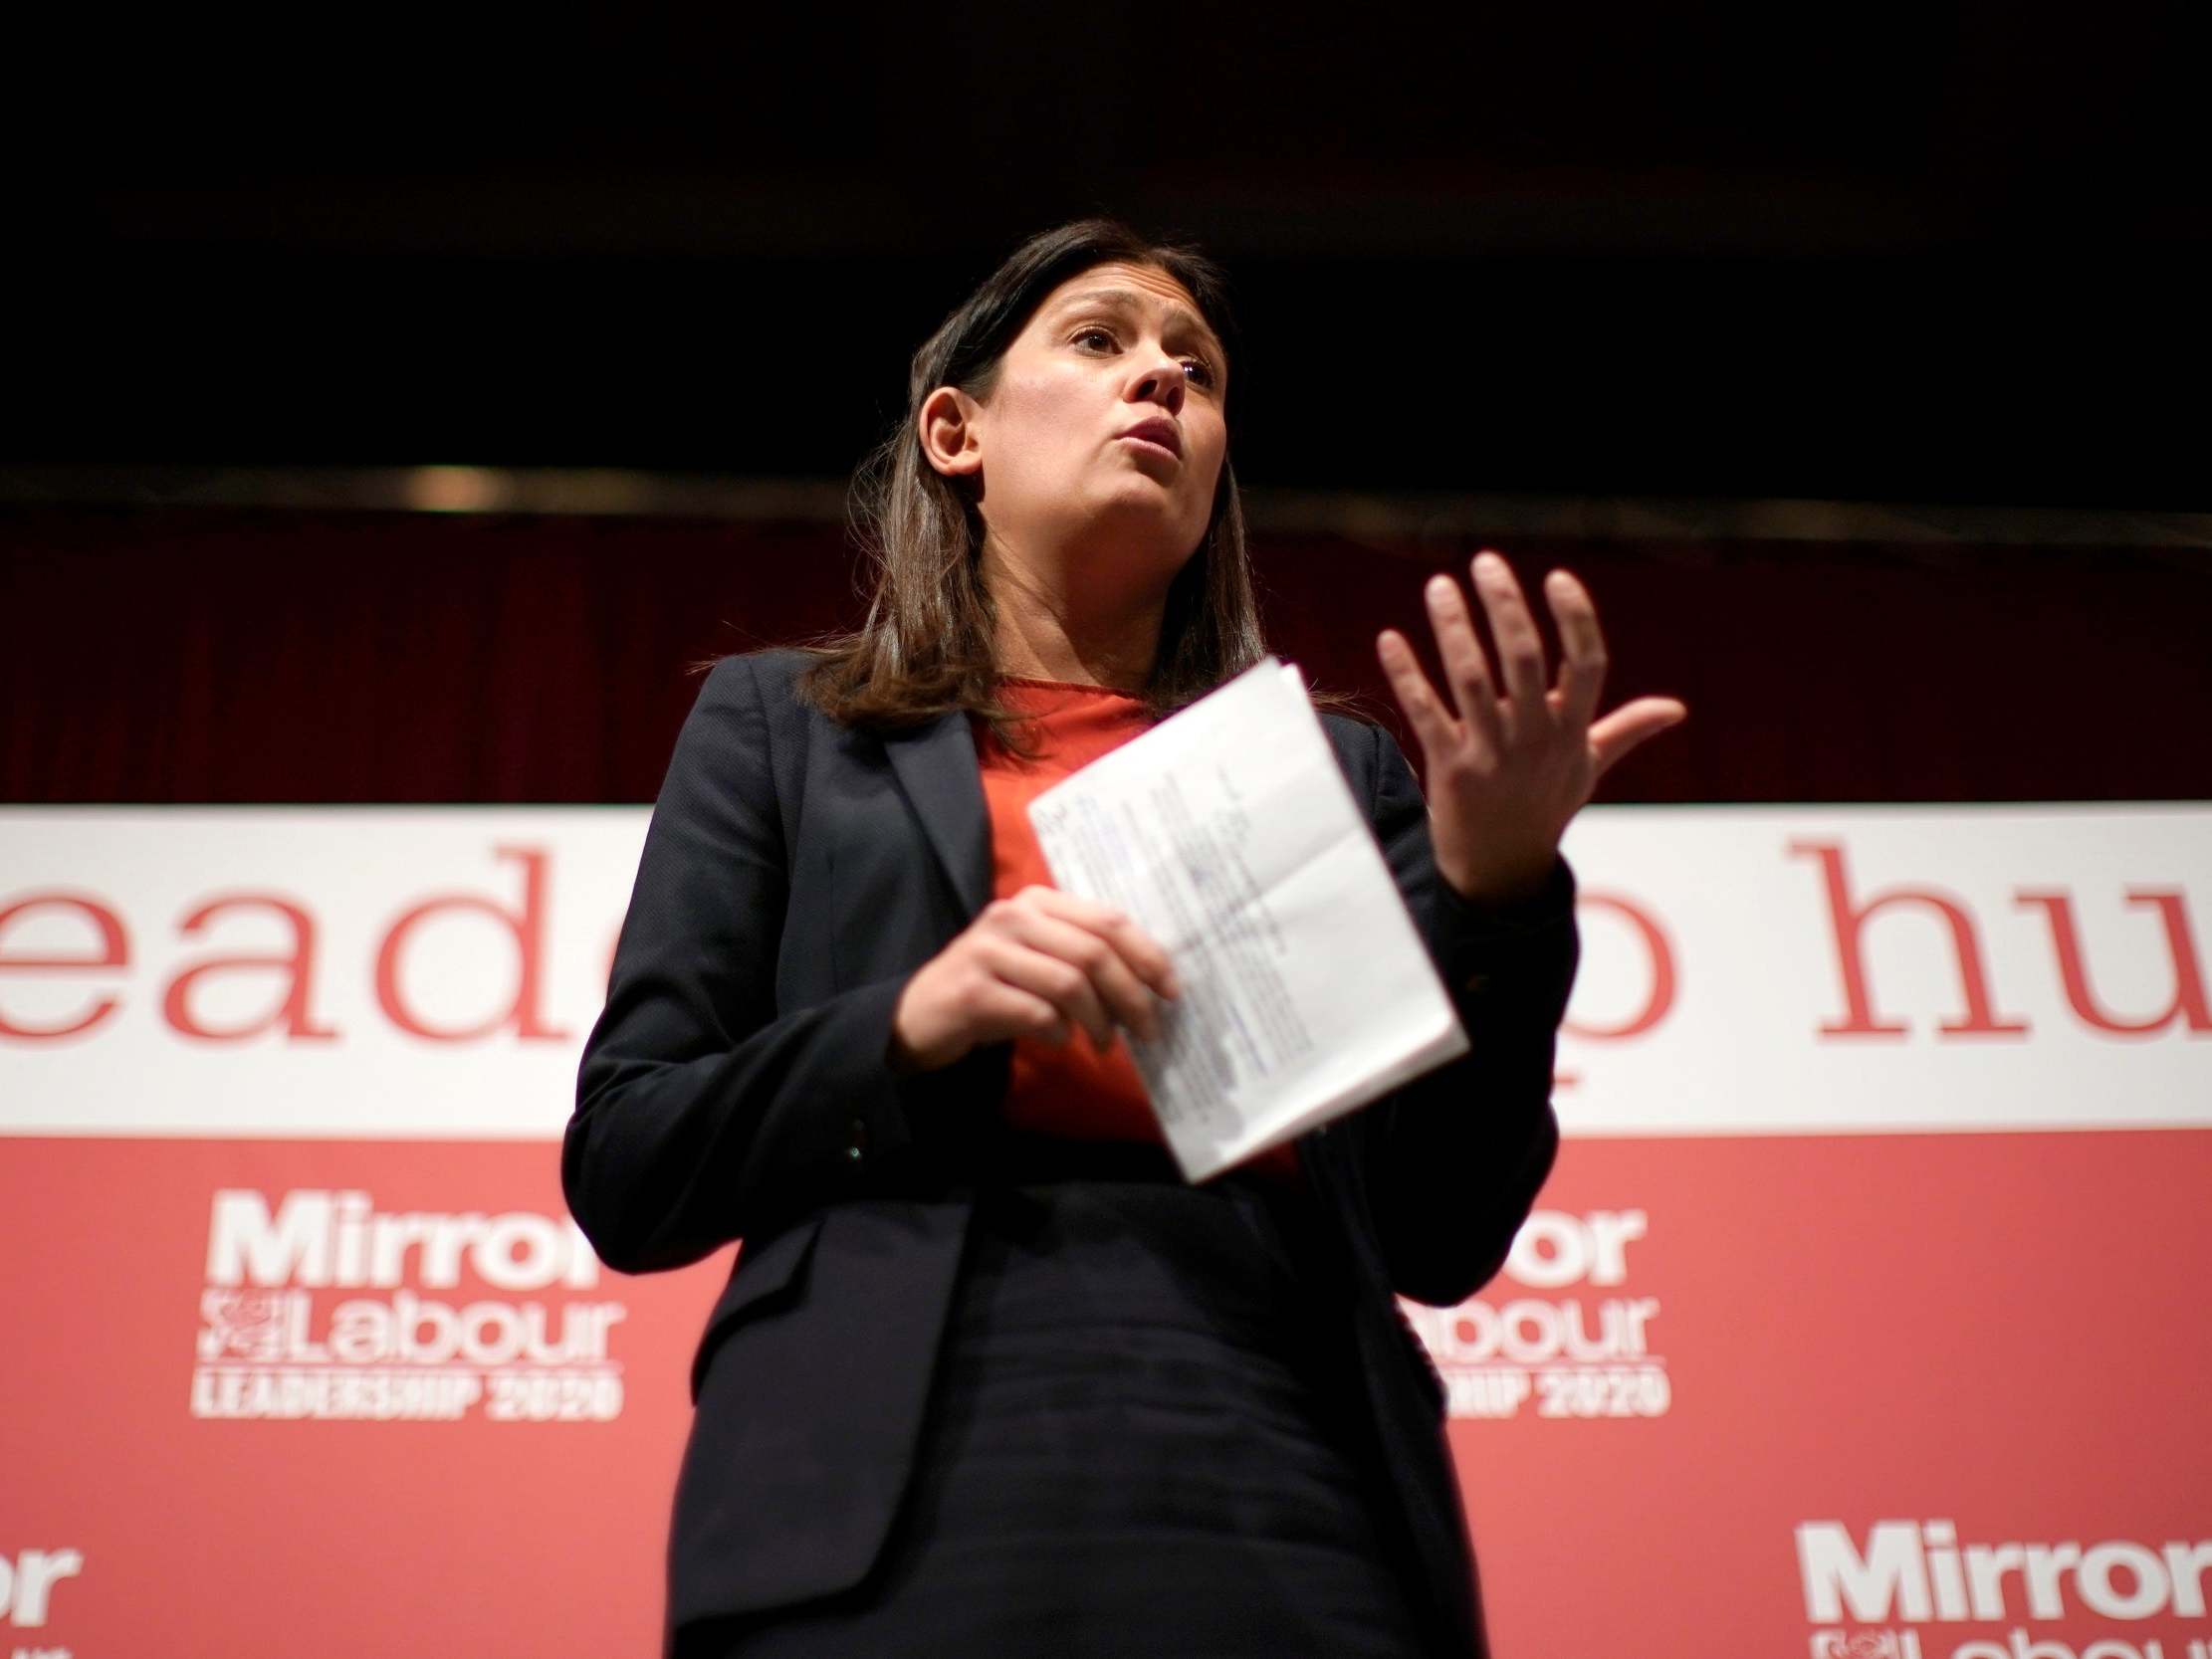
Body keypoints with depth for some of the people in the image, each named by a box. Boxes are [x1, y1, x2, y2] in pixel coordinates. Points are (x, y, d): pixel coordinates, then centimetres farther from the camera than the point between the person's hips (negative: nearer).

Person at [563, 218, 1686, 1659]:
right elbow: (623, 1173, 6)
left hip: (1287, 1516, 2)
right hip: (890, 1515, -1)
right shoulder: (784, 725, 13)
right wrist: (913, 1024, -11)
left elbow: (1442, 1237, 9)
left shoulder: (1338, 769, 16)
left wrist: (1499, 888, -7)